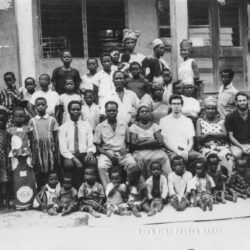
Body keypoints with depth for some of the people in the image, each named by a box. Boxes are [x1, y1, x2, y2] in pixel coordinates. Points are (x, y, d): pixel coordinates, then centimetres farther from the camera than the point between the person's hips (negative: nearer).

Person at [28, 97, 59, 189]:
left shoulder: (52, 120, 2)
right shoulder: (32, 121, 5)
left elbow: (56, 137, 4)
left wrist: (56, 152, 0)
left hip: (50, 150, -1)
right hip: (37, 151, 1)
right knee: (39, 175, 5)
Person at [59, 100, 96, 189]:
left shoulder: (86, 126, 14)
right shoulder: (63, 128, 6)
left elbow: (91, 144, 8)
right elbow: (63, 148, -3)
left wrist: (90, 152, -16)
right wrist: (74, 159, -19)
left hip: (84, 155, 2)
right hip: (69, 156, -1)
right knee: (69, 164, -36)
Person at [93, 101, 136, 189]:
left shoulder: (123, 125, 15)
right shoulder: (100, 127, 8)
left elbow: (128, 141, 19)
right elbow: (97, 146, 6)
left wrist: (125, 148, -4)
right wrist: (107, 153, -10)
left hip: (122, 153, 1)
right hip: (106, 153, -1)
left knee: (133, 164, -29)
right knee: (101, 166, -33)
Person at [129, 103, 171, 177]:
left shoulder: (154, 126, 17)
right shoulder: (134, 126, 12)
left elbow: (160, 141, 1)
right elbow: (133, 144, -3)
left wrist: (141, 142, -4)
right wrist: (152, 142, -4)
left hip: (155, 151, 2)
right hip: (140, 152, -1)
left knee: (162, 157, -30)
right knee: (141, 159, -35)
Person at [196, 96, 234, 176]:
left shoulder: (221, 121, 20)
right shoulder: (200, 121, 16)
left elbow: (225, 135, 2)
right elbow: (198, 138, 1)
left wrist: (210, 134, -6)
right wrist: (217, 135, -4)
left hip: (221, 146, 1)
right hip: (206, 147, -1)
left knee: (226, 155, -33)